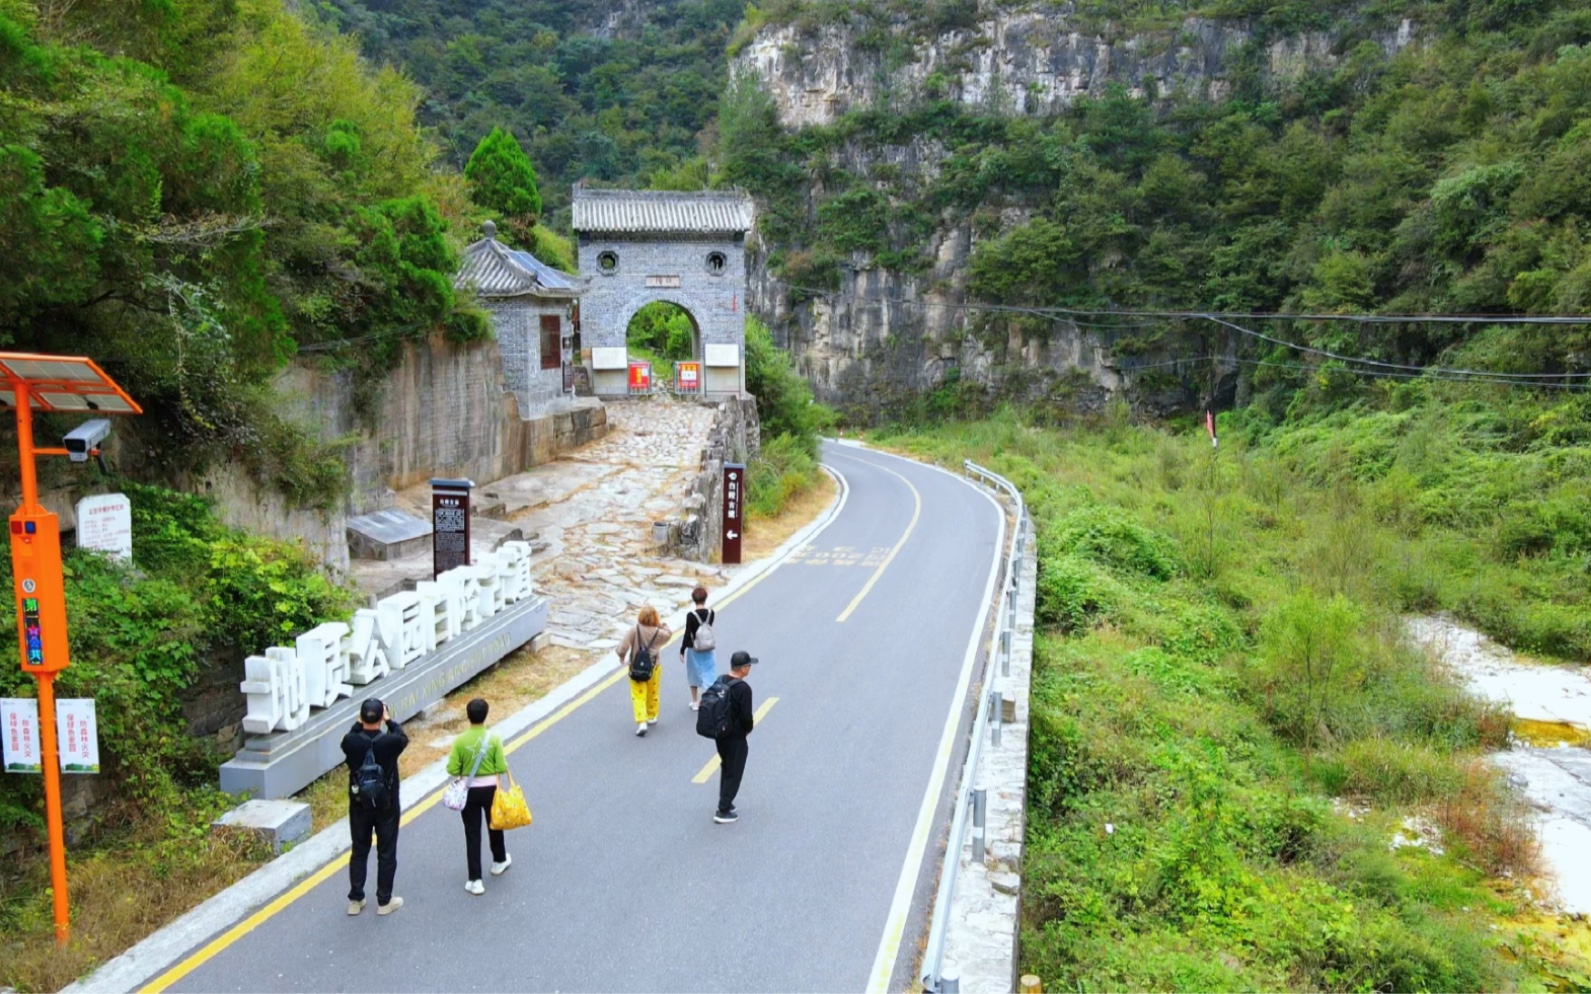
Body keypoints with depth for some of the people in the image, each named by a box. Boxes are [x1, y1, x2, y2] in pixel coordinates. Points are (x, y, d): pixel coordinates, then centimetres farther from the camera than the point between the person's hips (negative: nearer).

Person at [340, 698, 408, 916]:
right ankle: (384, 901, 20)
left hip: (359, 806, 2)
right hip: (386, 806, -2)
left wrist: (359, 722, 10)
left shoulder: (350, 742, -17)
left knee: (359, 852, 17)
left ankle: (355, 900, 24)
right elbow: (403, 738, 3)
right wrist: (390, 721, 10)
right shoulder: (390, 742, -21)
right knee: (386, 854, 11)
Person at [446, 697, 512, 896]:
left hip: (469, 791, 0)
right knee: (494, 826, 24)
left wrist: (464, 770, 8)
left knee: (472, 834, 6)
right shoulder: (493, 739, -14)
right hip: (490, 789, 0)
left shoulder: (460, 741, -13)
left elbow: (452, 770, -13)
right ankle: (499, 861, 45)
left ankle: (475, 880, 7)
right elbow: (501, 768, -12)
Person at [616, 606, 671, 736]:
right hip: (653, 668, 2)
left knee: (638, 696, -1)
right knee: (652, 694, 21)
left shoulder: (634, 631, -16)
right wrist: (662, 625, 11)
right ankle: (652, 717, 37)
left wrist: (622, 656, 3)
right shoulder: (658, 632, -10)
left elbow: (623, 647, -15)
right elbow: (668, 634, 13)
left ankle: (642, 722, -13)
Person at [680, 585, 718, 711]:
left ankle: (695, 702, 25)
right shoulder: (711, 613, -7)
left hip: (693, 649, -2)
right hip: (707, 649, 2)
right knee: (708, 674, 8)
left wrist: (682, 650, -6)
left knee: (694, 675, 15)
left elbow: (687, 634, -15)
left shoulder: (691, 615, -17)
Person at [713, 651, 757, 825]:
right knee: (733, 773, 4)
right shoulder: (743, 688, -22)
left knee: (726, 768, 24)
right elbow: (746, 716, -21)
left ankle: (725, 802, 34)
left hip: (719, 734, 8)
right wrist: (748, 729, -2)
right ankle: (723, 811, 7)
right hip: (736, 737, -8)